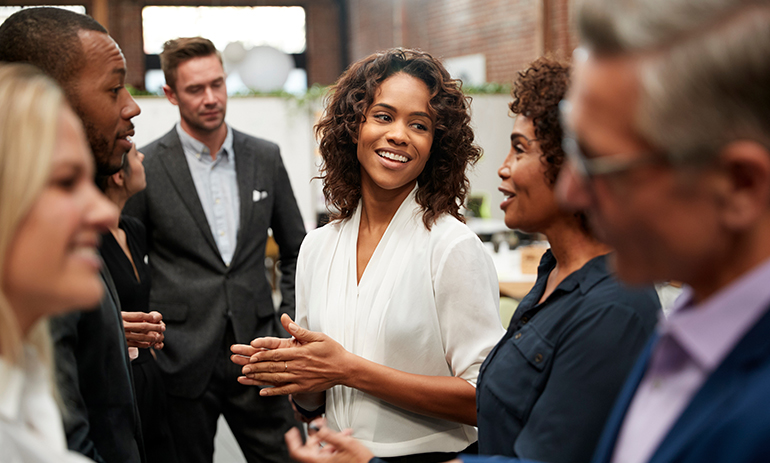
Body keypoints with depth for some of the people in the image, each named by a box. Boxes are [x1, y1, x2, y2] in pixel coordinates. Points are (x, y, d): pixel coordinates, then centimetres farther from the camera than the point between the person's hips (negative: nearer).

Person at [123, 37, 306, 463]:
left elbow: (295, 251, 14)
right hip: (181, 361, -2)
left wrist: (291, 326, 5)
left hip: (256, 353, 3)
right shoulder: (145, 167, -4)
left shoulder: (265, 158, 6)